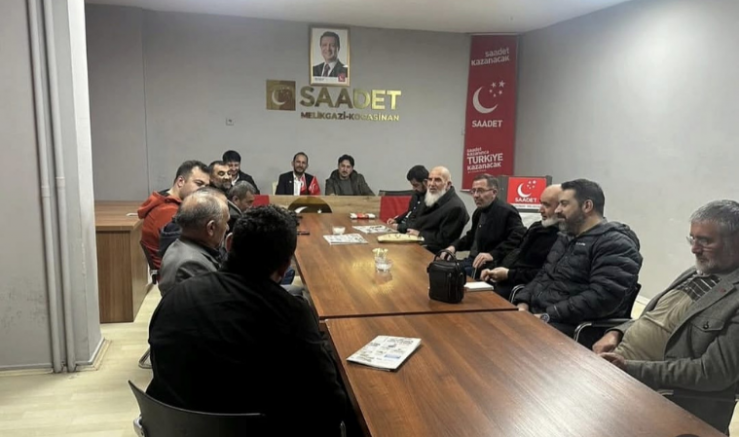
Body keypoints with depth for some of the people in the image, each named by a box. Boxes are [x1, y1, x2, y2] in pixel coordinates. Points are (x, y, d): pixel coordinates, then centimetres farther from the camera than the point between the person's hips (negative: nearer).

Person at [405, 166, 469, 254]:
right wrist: (410, 229, -3)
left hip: (435, 254, -9)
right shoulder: (429, 197, 13)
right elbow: (415, 220, 21)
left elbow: (445, 240, -19)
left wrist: (420, 234, -12)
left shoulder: (456, 207, -16)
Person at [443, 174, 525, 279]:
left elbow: (519, 238, -24)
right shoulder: (479, 212, 16)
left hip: (490, 266, -8)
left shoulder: (507, 212, -12)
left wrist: (492, 254, -30)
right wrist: (454, 246, 11)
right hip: (472, 261, 8)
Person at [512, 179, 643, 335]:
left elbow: (603, 297, -21)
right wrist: (523, 303, 2)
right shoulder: (566, 238, 22)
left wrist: (548, 317, -23)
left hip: (571, 325, -9)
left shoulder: (615, 244, -8)